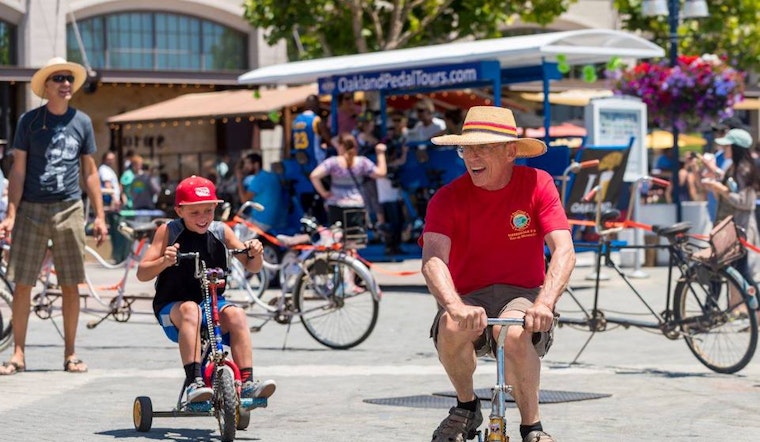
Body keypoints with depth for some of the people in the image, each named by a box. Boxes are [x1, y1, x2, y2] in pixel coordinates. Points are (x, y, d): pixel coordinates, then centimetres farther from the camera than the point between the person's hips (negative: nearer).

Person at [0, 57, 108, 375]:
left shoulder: (81, 122, 8)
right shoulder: (29, 121, 2)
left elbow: (89, 171, 12)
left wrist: (100, 216, 7)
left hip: (69, 209, 2)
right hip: (32, 209, -2)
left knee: (70, 286, 3)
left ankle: (70, 354, 12)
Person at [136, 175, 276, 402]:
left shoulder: (220, 231, 3)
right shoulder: (168, 232, -4)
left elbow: (252, 267, 8)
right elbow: (142, 273, -9)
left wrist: (254, 253, -16)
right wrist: (164, 261, -29)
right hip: (173, 308, -3)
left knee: (236, 314, -28)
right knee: (190, 309, -36)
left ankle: (247, 382, -29)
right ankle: (194, 382, -45)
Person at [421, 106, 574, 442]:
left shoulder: (537, 184, -6)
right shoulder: (448, 198, -7)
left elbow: (564, 251, -17)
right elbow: (433, 260, -23)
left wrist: (544, 304, -36)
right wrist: (456, 307, -43)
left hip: (521, 295, -1)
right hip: (470, 299, 1)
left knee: (514, 333, -36)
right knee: (451, 328, -34)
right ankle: (467, 408, -3)